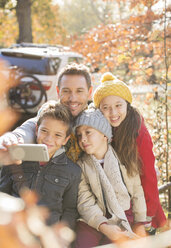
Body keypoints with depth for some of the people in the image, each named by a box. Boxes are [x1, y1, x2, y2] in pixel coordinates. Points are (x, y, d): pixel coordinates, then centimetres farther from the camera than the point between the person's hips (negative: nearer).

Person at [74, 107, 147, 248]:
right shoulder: (80, 165, 1)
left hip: (121, 224, -1)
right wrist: (104, 227, -21)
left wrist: (140, 225, 6)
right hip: (91, 224, 1)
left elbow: (137, 192, 6)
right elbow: (85, 203, -6)